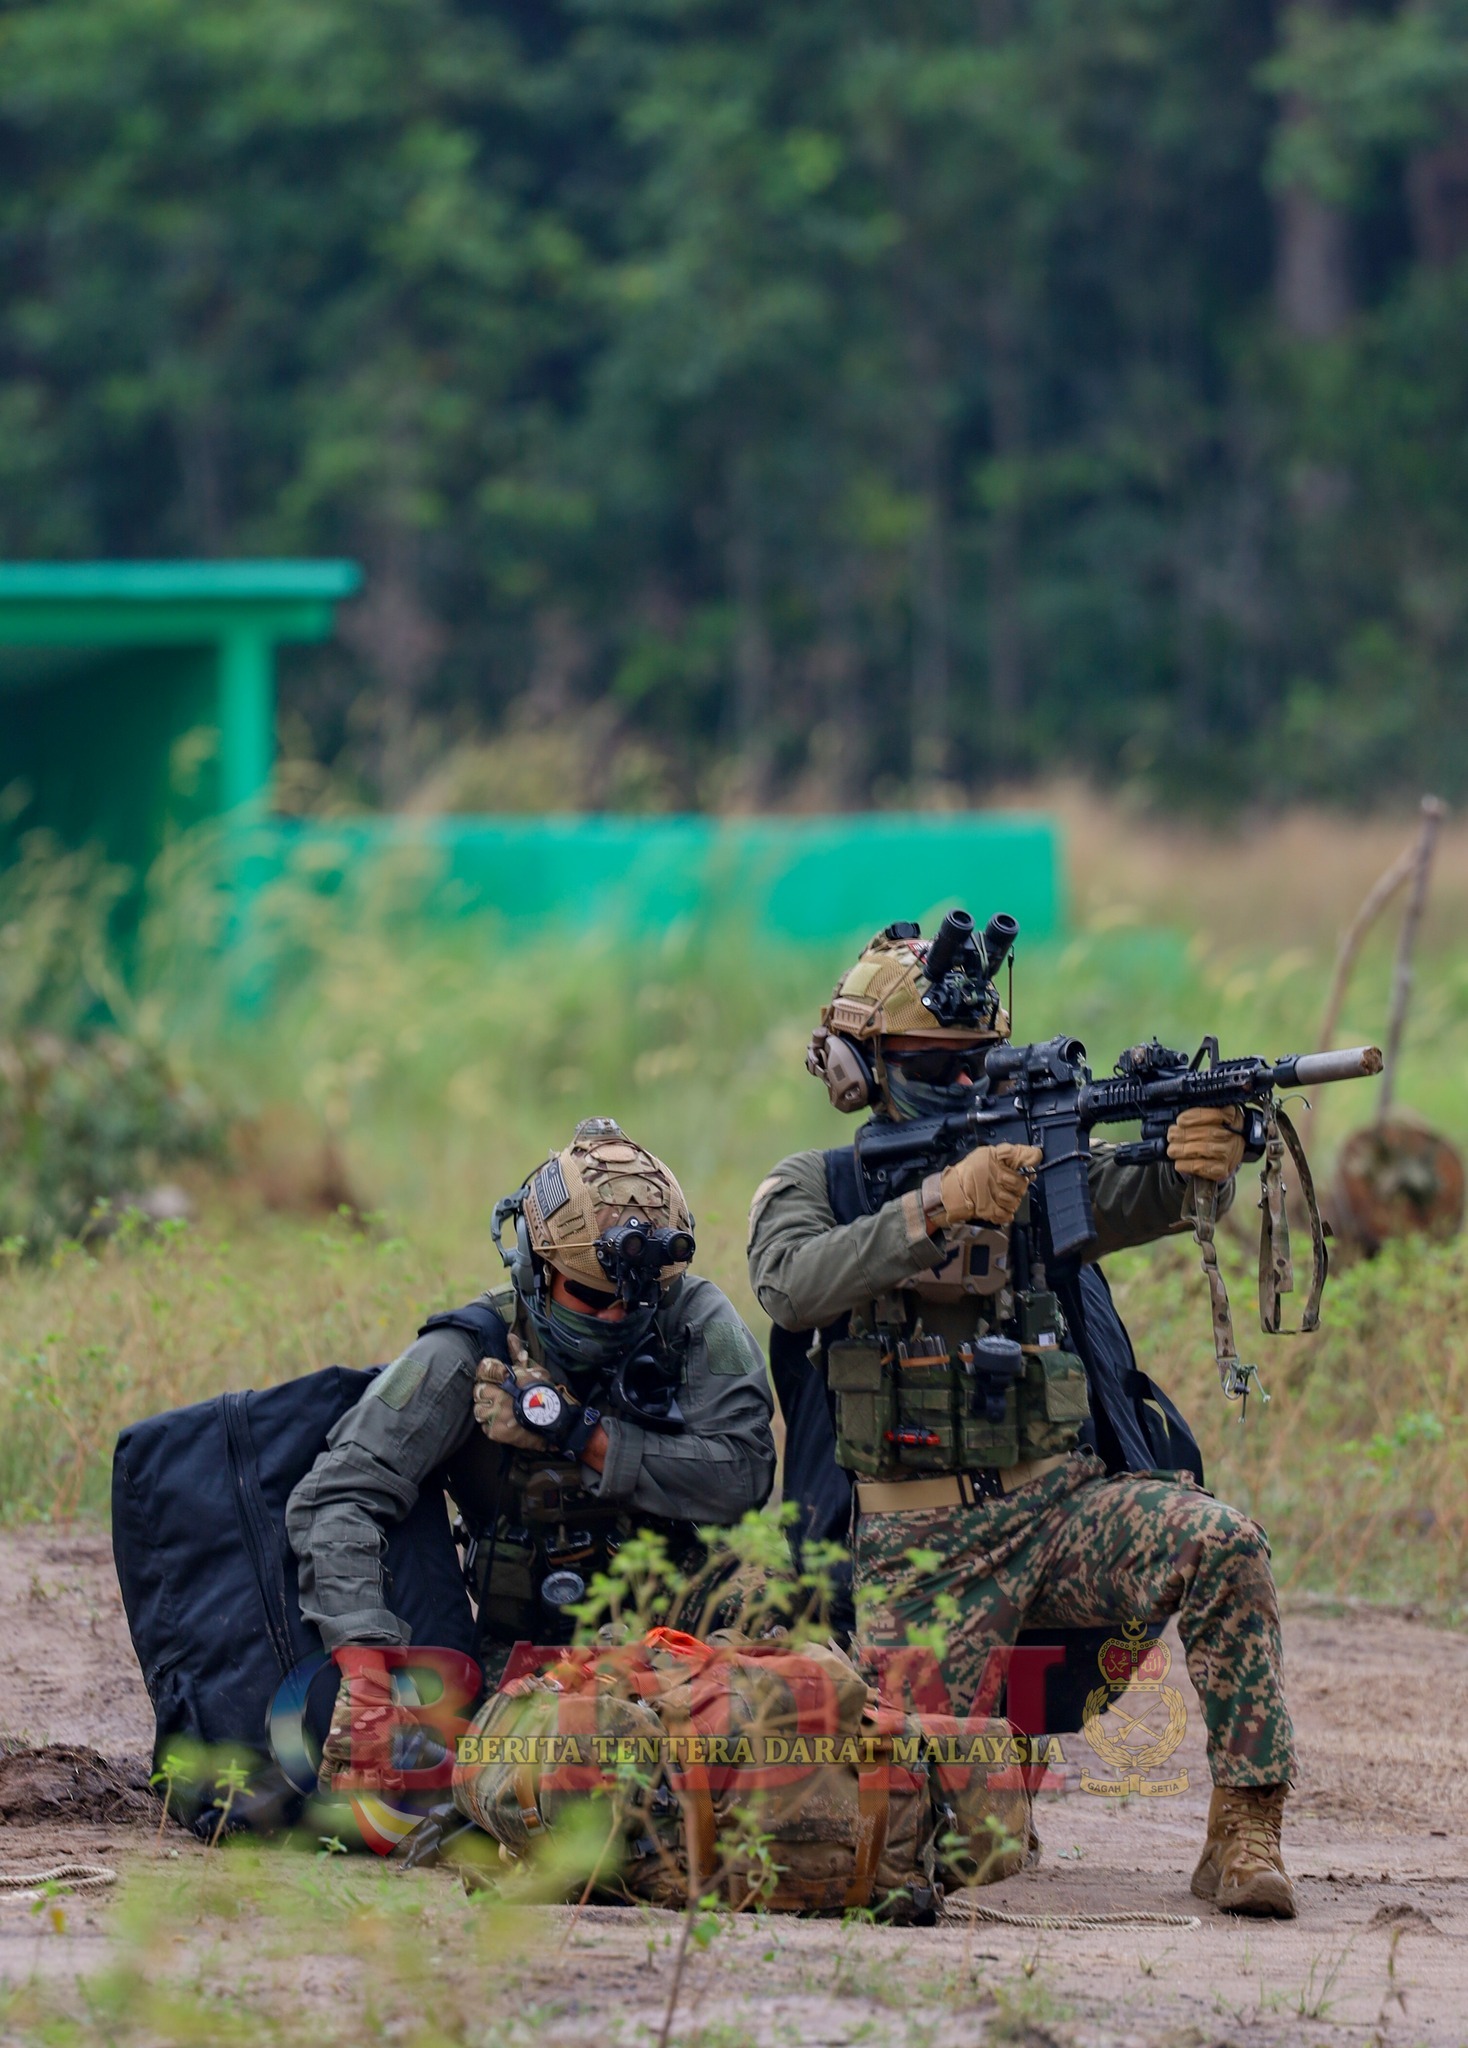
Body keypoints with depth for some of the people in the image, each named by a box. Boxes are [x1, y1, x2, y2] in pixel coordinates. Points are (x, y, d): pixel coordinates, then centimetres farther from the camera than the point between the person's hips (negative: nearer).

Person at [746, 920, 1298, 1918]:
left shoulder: (1043, 1170, 10)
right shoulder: (809, 1189, 4)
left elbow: (1150, 1201, -8)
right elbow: (794, 1285, -19)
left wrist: (1201, 1164, -33)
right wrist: (937, 1206, -32)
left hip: (1062, 1504, 2)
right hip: (919, 1552, -2)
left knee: (1224, 1544, -29)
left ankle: (1245, 1832, -23)